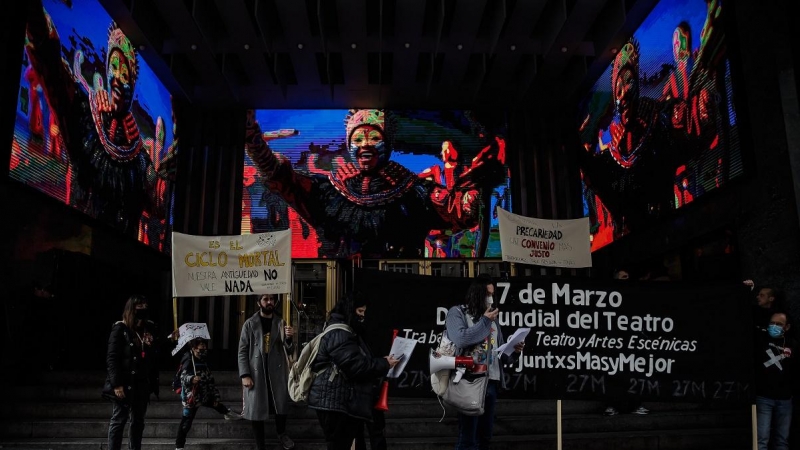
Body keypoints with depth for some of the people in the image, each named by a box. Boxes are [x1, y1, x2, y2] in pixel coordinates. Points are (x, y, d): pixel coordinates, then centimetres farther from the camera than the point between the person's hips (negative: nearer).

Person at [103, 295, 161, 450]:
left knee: (138, 421, 12)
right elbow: (111, 358, -11)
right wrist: (116, 384, -17)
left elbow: (156, 355, 9)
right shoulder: (120, 329, -7)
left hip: (143, 384, 5)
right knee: (119, 420, 2)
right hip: (124, 384, -5)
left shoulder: (150, 328, 7)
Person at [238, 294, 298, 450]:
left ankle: (281, 434, 36)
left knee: (282, 407, 9)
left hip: (277, 372, 2)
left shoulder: (281, 323, 7)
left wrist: (289, 338, -18)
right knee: (257, 410, 4)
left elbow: (289, 351, 4)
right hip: (256, 373, -2)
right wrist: (245, 375, -12)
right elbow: (242, 351, -2)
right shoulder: (250, 324, 0)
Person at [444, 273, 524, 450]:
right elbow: (460, 339, -17)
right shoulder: (457, 312, 1)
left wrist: (514, 351, -4)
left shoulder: (492, 318, 18)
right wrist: (485, 321, -8)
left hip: (491, 383, 6)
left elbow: (502, 353, 18)